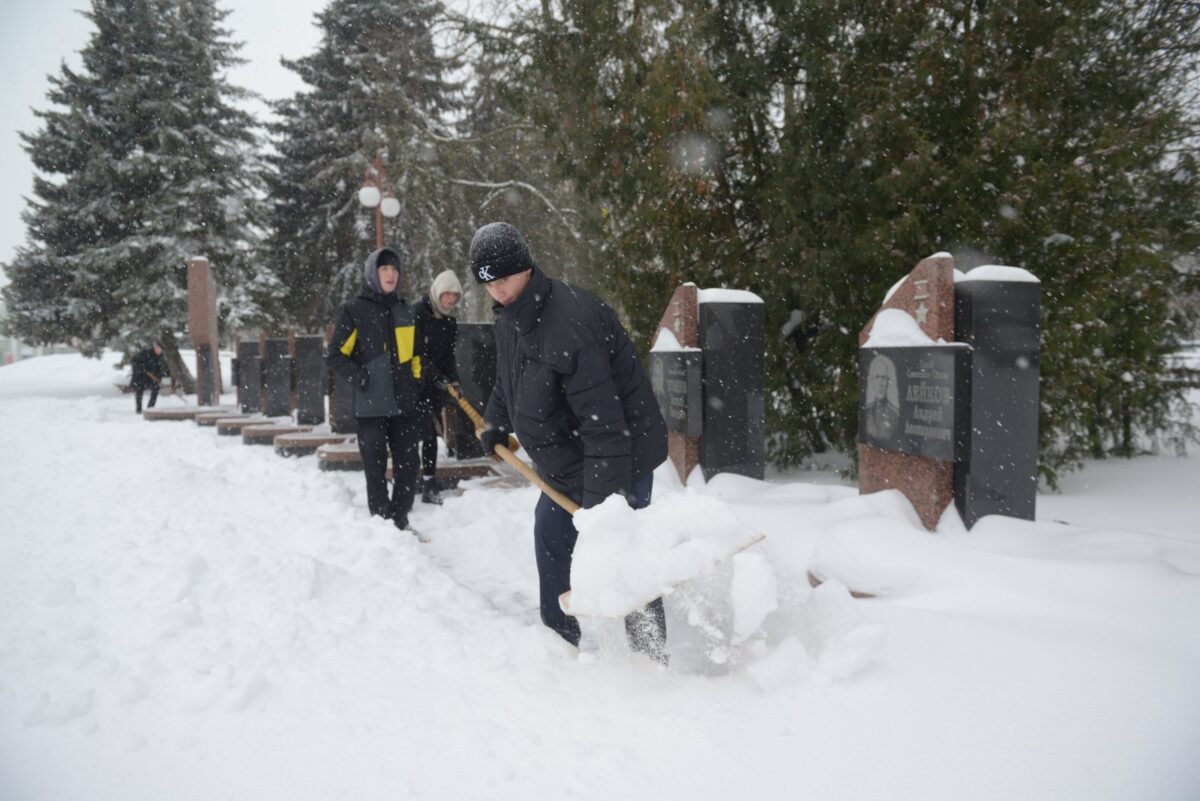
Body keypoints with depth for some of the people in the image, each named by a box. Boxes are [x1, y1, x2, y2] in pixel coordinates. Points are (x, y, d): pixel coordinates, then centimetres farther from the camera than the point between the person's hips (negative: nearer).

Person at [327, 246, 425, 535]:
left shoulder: (406, 311, 13)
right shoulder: (354, 310, -2)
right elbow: (337, 356, -1)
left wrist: (416, 385, 12)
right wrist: (358, 376, -16)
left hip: (405, 405, 4)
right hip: (370, 407, -4)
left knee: (407, 466, 8)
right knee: (376, 469, 1)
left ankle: (400, 520, 22)